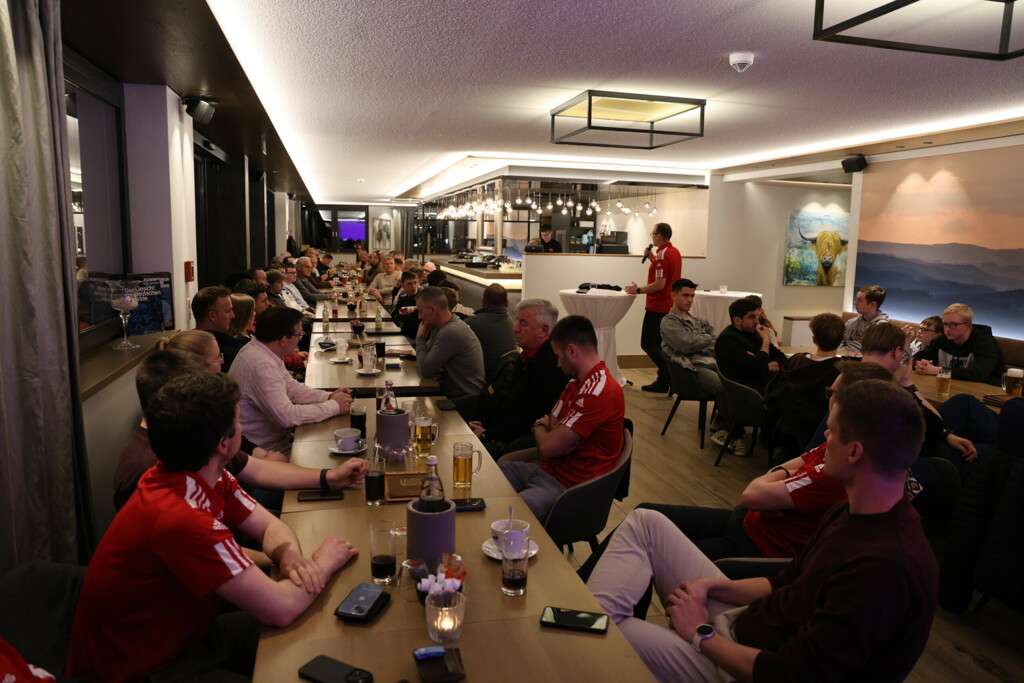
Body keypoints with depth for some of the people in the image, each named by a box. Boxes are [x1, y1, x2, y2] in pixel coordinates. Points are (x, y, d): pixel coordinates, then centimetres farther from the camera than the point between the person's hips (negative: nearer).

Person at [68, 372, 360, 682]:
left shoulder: (208, 476, -8)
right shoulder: (179, 517, -35)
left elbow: (270, 525, 2)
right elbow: (280, 608, -32)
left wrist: (290, 557, -20)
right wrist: (324, 563, -13)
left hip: (179, 634, 8)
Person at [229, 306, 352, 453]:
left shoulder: (265, 352, 2)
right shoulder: (261, 365, -28)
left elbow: (292, 389, 11)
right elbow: (287, 416, -31)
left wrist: (329, 396, -2)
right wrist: (334, 406, -21)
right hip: (267, 449, -9)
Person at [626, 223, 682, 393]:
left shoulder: (662, 254, -19)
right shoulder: (675, 252, 11)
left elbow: (660, 284, -24)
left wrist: (638, 290, -15)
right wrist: (652, 258, 13)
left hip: (658, 307, -10)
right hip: (669, 305, 10)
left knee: (647, 344, -4)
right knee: (658, 344, 16)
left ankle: (668, 375, -7)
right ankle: (664, 379, 17)